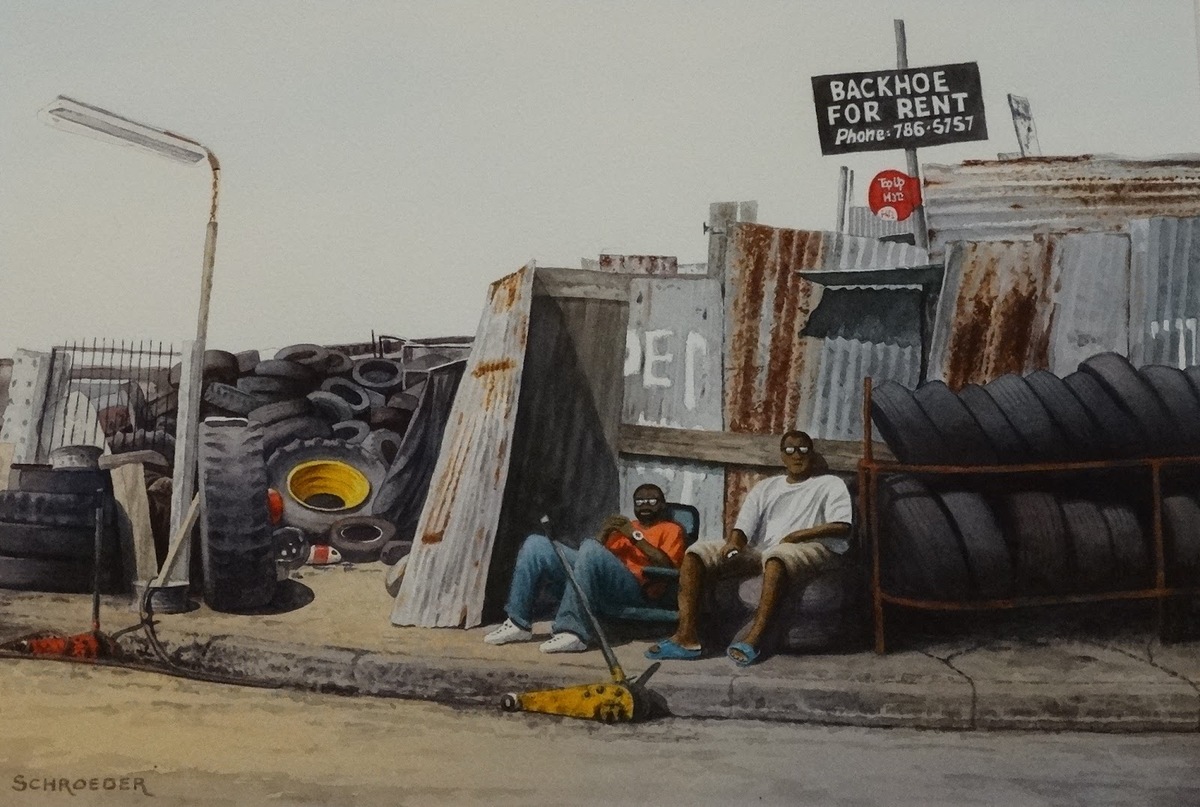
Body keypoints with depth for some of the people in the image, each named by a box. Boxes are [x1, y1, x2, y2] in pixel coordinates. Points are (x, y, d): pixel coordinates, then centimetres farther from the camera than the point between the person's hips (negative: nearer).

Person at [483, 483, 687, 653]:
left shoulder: (671, 530, 18)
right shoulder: (624, 526, 35)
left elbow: (667, 566, -2)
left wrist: (636, 536, -6)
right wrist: (604, 534, 5)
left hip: (633, 589, -6)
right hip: (600, 587, 7)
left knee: (590, 548, -36)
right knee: (536, 544, -7)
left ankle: (573, 632, -37)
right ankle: (518, 623, -14)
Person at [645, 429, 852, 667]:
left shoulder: (830, 484, 12)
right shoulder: (766, 487, 26)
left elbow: (842, 527, -4)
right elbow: (744, 523, 13)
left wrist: (796, 536, -12)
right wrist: (734, 541, -10)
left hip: (809, 550, -5)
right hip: (760, 552, 5)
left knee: (777, 556, -42)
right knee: (697, 552, -13)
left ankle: (754, 638, -45)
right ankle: (687, 636, -25)